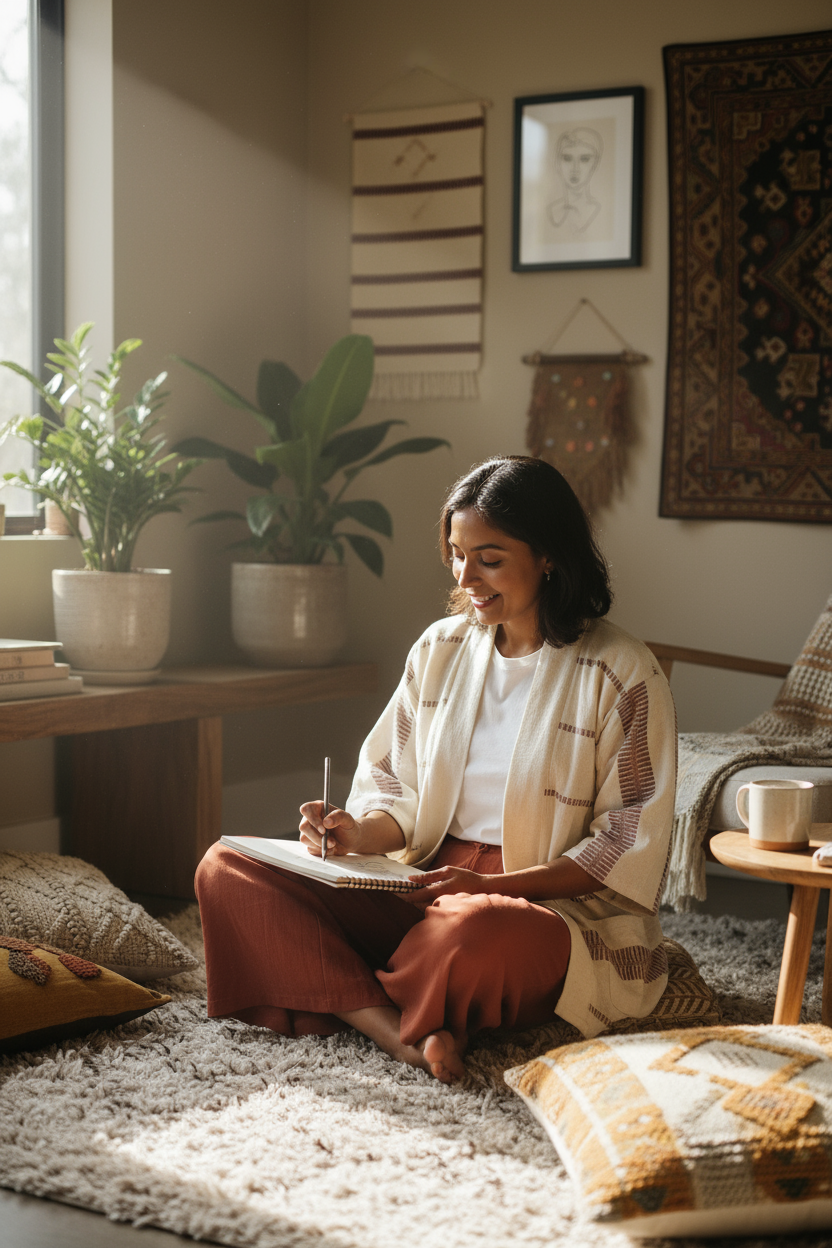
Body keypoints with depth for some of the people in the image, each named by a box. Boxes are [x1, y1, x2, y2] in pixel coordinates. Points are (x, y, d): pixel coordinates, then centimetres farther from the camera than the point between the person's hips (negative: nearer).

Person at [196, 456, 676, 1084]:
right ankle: (405, 1035, -30)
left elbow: (631, 846, -8)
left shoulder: (624, 674, -6)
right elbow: (400, 790, 15)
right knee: (227, 868, -13)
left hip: (561, 906, -6)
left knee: (476, 935, -44)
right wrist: (362, 833, -10)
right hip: (425, 888, 6)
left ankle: (337, 1004, -10)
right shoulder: (440, 649, 11)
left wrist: (496, 885, -20)